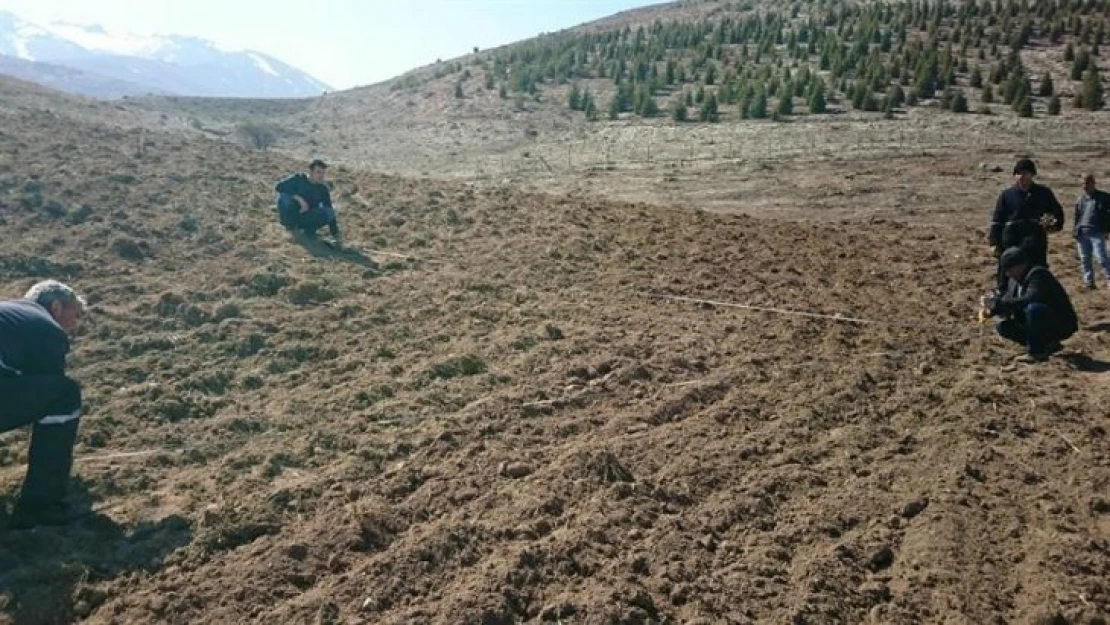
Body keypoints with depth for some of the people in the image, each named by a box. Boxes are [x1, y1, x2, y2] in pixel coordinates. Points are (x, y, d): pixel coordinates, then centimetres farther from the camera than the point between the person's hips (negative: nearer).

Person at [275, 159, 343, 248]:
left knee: (329, 212, -25)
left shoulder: (323, 189, -5)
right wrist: (299, 198, -36)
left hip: (306, 218, 2)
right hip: (290, 216, -2)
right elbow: (279, 187, -24)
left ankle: (308, 230, -2)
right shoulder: (299, 179, -11)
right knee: (284, 197, -32)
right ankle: (292, 226, -9)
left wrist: (336, 235, -15)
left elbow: (330, 211, -6)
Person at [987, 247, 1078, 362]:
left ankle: (1035, 352, -21)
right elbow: (1007, 300, 9)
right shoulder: (1015, 280, 6)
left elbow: (1029, 300, -35)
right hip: (1044, 326, 9)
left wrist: (999, 303, -34)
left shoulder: (1038, 274, -20)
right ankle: (1048, 345, 3)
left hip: (1062, 324, -9)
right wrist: (992, 309, -12)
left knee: (1033, 308, -36)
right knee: (1003, 327, -2)